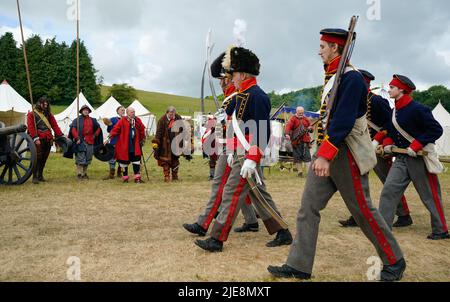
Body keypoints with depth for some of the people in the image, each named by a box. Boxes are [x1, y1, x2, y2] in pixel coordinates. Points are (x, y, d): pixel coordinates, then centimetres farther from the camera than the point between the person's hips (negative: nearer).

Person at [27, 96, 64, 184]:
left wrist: (61, 136, -1)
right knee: (37, 158, -9)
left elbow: (55, 126, 11)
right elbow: (31, 127, -6)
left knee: (44, 159, 9)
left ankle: (40, 175, 19)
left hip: (48, 140, 5)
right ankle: (35, 177, -5)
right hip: (39, 140, -5)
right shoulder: (32, 114, 4)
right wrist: (35, 138, -17)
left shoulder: (48, 114, 19)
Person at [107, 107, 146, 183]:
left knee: (136, 160, 0)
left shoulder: (137, 120, 4)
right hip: (124, 146, -2)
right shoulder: (123, 121, -7)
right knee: (124, 161, 8)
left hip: (135, 146, 3)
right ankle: (125, 177, 22)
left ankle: (137, 178, 6)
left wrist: (142, 140, 20)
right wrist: (109, 138, -15)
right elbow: (115, 130, -10)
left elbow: (142, 130, 15)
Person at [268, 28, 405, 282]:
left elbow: (343, 121, -23)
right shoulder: (332, 77, 15)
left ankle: (395, 261, 23)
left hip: (346, 154, -9)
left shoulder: (351, 78, -14)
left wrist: (325, 154, -28)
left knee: (363, 210, 3)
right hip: (326, 152, 9)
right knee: (308, 208, 4)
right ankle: (299, 266, 9)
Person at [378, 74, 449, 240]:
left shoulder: (417, 109, -16)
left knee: (430, 196, 6)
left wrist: (416, 146, -24)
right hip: (401, 159, 7)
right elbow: (390, 131, 21)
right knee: (389, 190, -1)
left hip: (420, 158, -7)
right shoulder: (394, 112, 9)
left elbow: (436, 130, -18)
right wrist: (387, 143, 0)